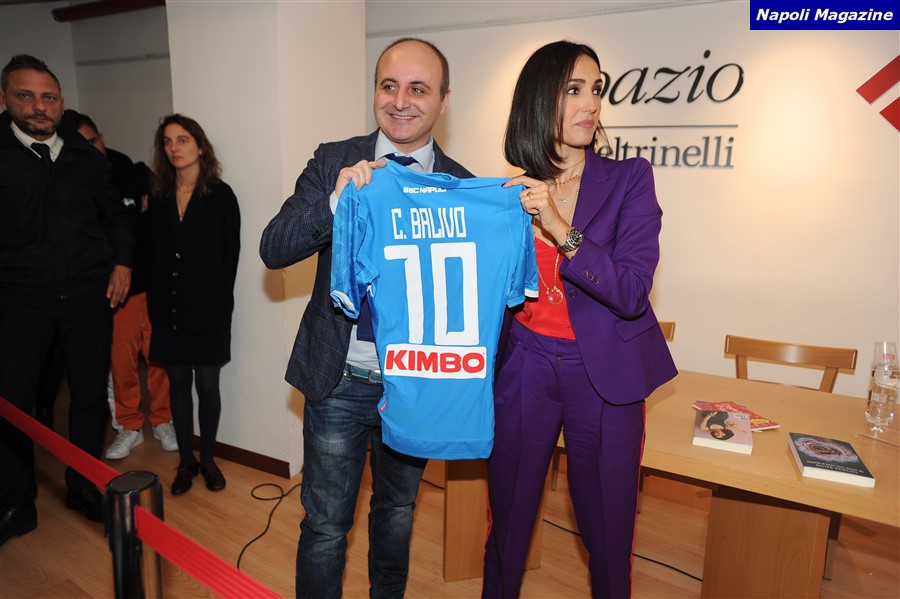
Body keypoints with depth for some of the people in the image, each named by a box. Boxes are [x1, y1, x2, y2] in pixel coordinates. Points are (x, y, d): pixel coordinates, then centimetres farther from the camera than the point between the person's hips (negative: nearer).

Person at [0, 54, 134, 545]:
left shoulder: (86, 158, 8)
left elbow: (115, 216, 18)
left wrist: (122, 263, 5)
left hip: (89, 296, 2)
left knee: (89, 395, 9)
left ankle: (84, 488, 27)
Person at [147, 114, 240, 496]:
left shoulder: (220, 195, -3)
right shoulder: (159, 198, 8)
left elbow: (230, 254, -4)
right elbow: (154, 255, 7)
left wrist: (220, 303, -8)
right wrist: (155, 303, 1)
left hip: (207, 309, -3)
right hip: (168, 310, 3)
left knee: (207, 385, 7)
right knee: (178, 385, 10)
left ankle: (208, 460, 22)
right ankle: (186, 462, 23)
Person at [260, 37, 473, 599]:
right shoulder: (333, 163, -5)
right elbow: (272, 250, -12)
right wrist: (335, 202, -28)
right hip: (341, 378, -1)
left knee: (398, 509, 24)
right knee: (326, 522, 10)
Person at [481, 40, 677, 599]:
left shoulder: (629, 179, -5)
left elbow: (632, 293, -17)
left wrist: (561, 230, -26)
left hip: (604, 376, -1)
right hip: (524, 369, 2)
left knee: (608, 530, 13)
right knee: (508, 517, 15)